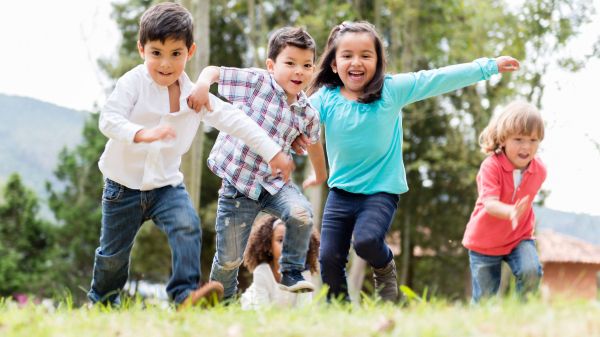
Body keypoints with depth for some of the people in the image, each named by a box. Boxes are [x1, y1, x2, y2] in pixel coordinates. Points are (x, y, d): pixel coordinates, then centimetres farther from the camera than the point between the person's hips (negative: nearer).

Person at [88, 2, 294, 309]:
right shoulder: (133, 83, -15)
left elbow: (234, 120, -3)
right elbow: (109, 119, -27)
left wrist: (272, 152, -6)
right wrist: (143, 134, -46)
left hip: (167, 183, 2)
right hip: (124, 184, -2)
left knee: (188, 228, -25)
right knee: (113, 252, 11)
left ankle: (185, 293, -27)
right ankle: (101, 301, 35)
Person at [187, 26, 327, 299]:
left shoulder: (307, 113, 3)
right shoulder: (255, 81, -9)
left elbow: (313, 141, 23)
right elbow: (214, 71, -6)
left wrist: (321, 175, 39)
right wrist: (202, 84, -30)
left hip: (274, 183, 3)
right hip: (237, 182, -3)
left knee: (301, 214, -29)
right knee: (228, 259, 2)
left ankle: (291, 274, -6)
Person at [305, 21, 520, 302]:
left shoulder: (392, 90, -7)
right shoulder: (325, 98, -4)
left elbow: (438, 80, -7)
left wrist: (488, 67, -6)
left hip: (381, 191, -3)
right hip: (341, 192, 3)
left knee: (366, 240, -26)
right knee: (329, 258, -2)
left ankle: (385, 269, 8)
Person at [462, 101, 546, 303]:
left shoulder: (539, 170, -8)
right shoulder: (491, 166, -23)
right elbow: (489, 203, -38)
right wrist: (511, 212, -56)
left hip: (519, 237, 3)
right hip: (484, 242, -3)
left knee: (531, 272, -26)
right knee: (484, 299, 3)